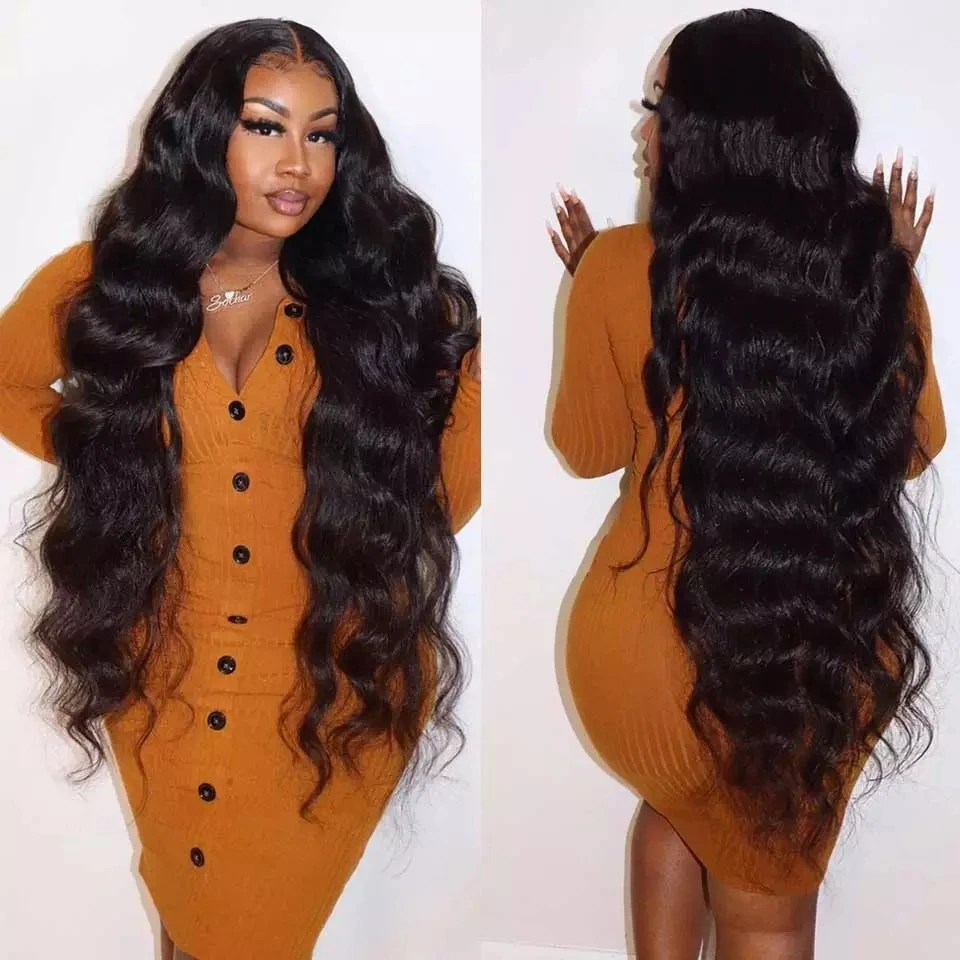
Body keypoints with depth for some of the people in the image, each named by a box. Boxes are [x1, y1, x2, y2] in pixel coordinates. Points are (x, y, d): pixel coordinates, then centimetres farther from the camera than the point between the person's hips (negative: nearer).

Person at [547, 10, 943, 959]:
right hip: (831, 661, 1)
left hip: (653, 653, -1)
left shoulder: (624, 268, -15)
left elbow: (589, 448, 0)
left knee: (680, 800, 35)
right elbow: (914, 446, 7)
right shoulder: (878, 271, -9)